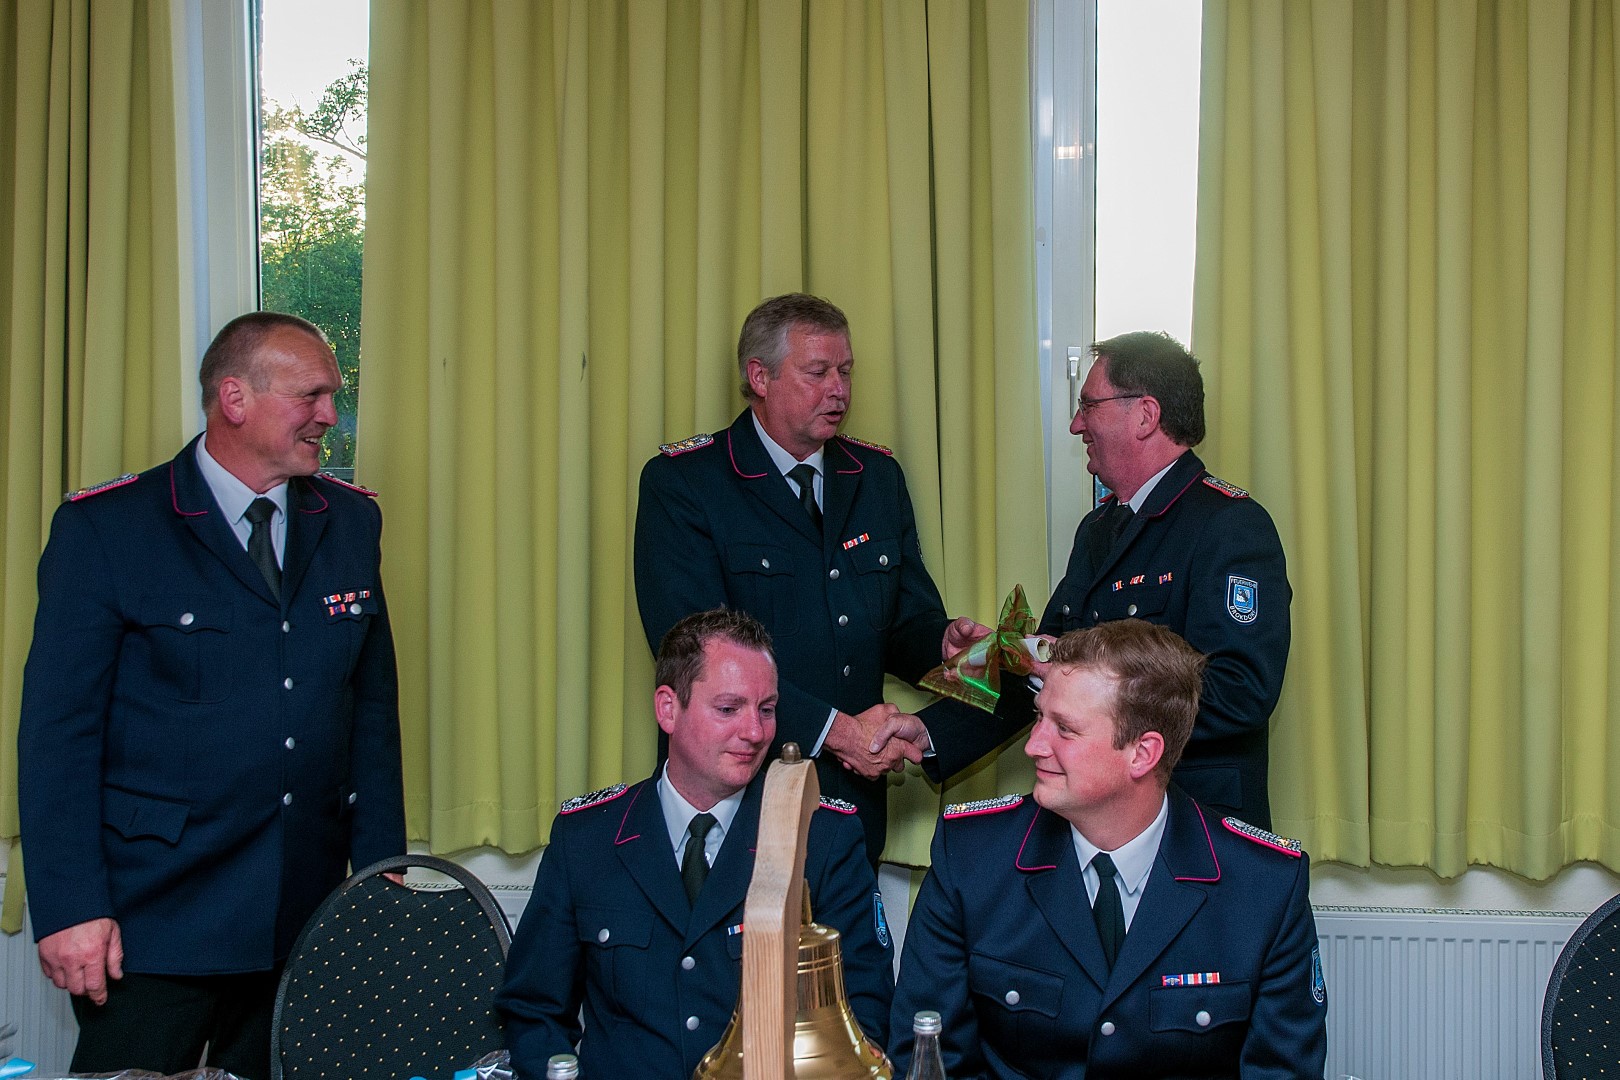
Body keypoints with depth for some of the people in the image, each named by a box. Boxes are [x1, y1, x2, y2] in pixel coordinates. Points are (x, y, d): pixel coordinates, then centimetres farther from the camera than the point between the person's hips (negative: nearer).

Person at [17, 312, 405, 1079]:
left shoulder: (352, 522, 9)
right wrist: (70, 908, -14)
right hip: (152, 926, -4)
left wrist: (383, 874, 6)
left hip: (305, 924, 4)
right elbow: (57, 731, -8)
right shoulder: (105, 528, -5)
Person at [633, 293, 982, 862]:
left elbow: (906, 620, 13)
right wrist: (833, 729, -21)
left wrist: (942, 642, -11)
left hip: (857, 795, 5)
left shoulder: (879, 476, 11)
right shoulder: (679, 482, -8)